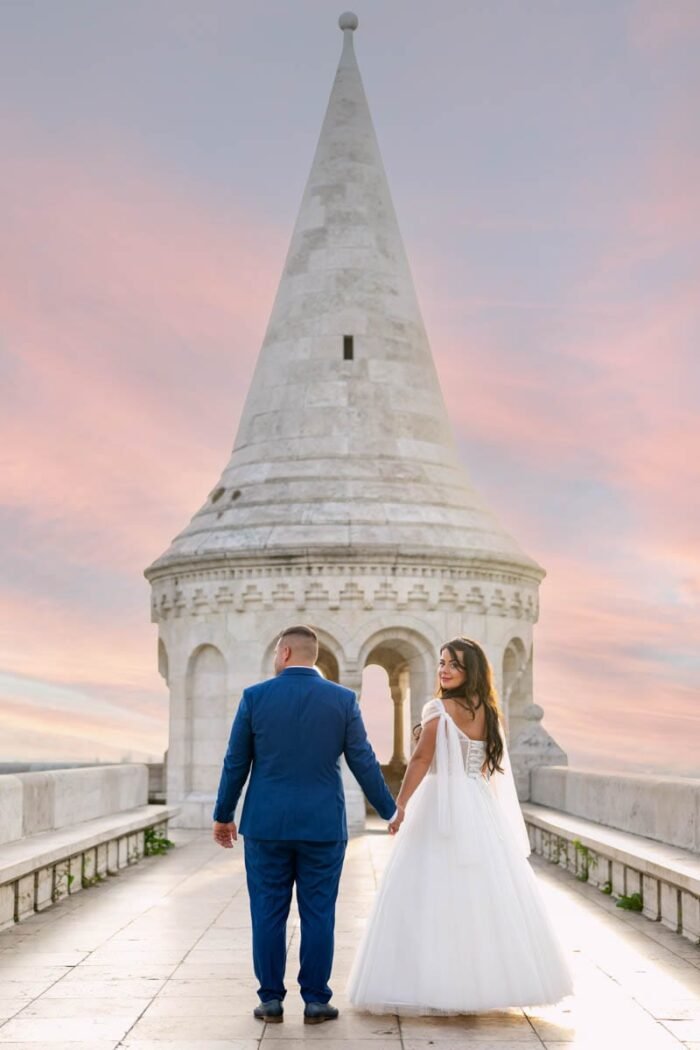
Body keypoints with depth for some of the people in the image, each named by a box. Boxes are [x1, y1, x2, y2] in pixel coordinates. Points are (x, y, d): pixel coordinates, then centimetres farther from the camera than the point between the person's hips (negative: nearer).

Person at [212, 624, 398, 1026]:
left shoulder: (255, 697, -3)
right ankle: (315, 1001, 10)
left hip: (266, 824, 0)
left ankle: (272, 1000, 11)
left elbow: (236, 763, 2)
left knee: (268, 913, 7)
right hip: (323, 825, 0)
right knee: (318, 915, 6)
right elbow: (364, 763, 0)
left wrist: (224, 815, 14)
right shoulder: (343, 699, -2)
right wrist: (390, 810, 12)